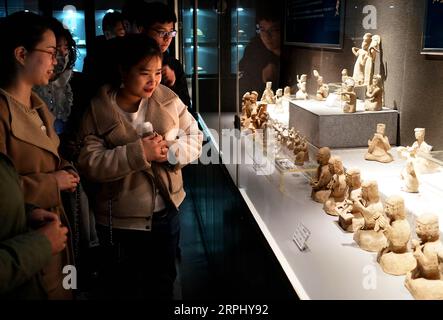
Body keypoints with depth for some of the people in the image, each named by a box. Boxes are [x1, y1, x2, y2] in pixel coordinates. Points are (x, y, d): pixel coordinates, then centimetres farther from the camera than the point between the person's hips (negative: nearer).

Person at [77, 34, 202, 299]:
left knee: (163, 283, 24)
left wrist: (173, 151, -21)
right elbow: (89, 162, -18)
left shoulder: (168, 98, -3)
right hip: (121, 221, -3)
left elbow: (194, 136, 0)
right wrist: (137, 153, -28)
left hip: (167, 211, 3)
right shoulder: (98, 109, -11)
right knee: (125, 287, 19)